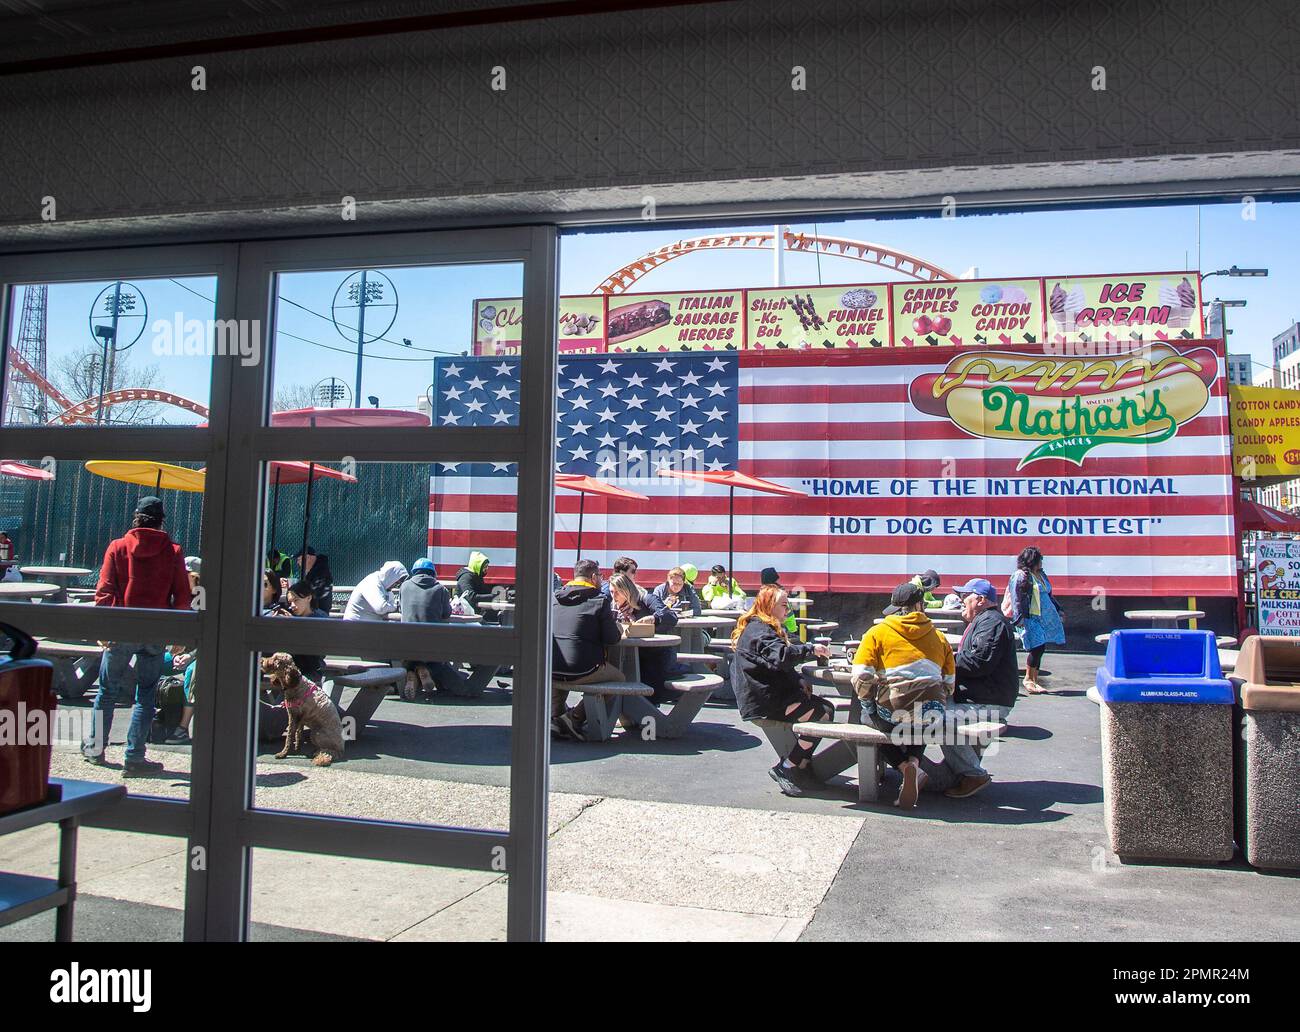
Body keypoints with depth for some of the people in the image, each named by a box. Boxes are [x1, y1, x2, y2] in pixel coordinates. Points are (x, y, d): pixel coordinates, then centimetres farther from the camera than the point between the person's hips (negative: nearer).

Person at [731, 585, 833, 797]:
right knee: (821, 716, -18)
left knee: (827, 707, 3)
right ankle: (785, 769, -9)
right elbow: (782, 656, -31)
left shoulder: (763, 627, 21)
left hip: (773, 694, 11)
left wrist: (799, 683, 4)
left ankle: (801, 766, 3)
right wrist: (812, 649, -19)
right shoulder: (759, 630, -13)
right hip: (763, 701, -11)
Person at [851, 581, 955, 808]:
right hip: (931, 717, 3)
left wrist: (869, 705, 12)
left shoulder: (877, 633, 5)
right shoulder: (938, 637, 15)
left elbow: (861, 678, -5)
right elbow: (949, 683, 18)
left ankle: (905, 767, 6)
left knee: (873, 720, 30)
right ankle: (913, 761, 6)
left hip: (891, 715, -3)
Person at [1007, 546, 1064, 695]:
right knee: (1037, 647, -14)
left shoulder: (1040, 575, 18)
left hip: (1046, 617, 8)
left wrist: (1057, 610, 29)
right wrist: (1020, 617, -20)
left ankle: (1034, 680, 14)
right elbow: (1017, 598, -14)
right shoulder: (1021, 576, -8)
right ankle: (1028, 679, 1)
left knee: (1039, 648, 7)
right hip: (1031, 618, -8)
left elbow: (1048, 595, 29)